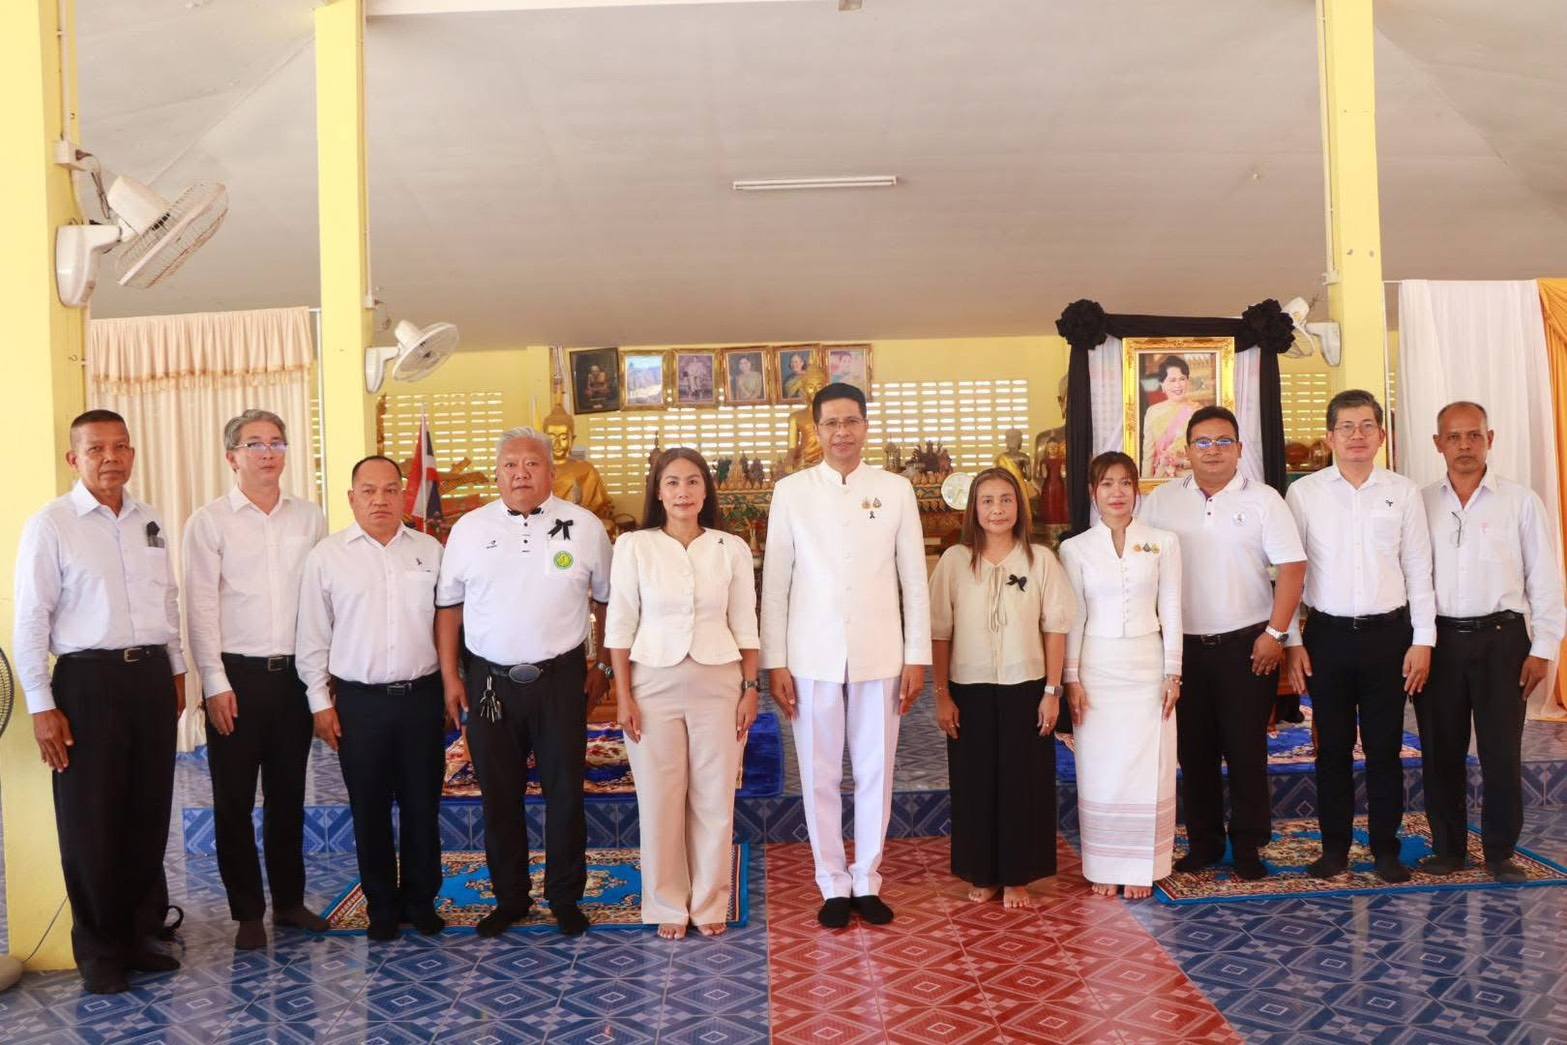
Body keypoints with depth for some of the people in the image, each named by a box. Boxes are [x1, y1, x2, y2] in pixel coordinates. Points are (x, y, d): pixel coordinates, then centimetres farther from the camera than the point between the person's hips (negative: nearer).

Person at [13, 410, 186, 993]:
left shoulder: (149, 521, 9)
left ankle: (141, 935, 26)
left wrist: (176, 671, 16)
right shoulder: (50, 525, -6)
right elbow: (30, 621, -7)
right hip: (89, 681, -4)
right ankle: (98, 951, 22)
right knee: (91, 823, 6)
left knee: (149, 815, 11)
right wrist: (42, 707, -9)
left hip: (152, 676, 5)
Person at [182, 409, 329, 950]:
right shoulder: (209, 522, -2)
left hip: (296, 674, 3)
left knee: (288, 796, 12)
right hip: (237, 675, -2)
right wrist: (216, 685, -9)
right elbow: (202, 607, -5)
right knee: (234, 800, 6)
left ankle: (289, 900, 26)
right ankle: (248, 912, 18)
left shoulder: (310, 519, 6)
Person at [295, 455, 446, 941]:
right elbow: (312, 636, 2)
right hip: (359, 700, -1)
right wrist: (320, 702, -1)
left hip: (422, 696, 1)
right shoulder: (326, 556, 0)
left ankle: (421, 900, 26)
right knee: (370, 809, 9)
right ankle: (382, 905, 25)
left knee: (422, 805, 10)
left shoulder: (429, 550, 5)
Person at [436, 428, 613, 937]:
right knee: (499, 796, 11)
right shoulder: (469, 529, 3)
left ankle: (565, 898, 22)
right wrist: (450, 676, 3)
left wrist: (603, 665, 4)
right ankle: (509, 897, 27)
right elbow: (449, 606, 7)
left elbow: (607, 599, 6)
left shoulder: (584, 527, -1)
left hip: (561, 677, -1)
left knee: (565, 793, 6)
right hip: (489, 680, 2)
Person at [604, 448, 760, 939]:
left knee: (714, 798, 8)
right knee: (659, 799, 6)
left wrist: (750, 688, 1)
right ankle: (668, 905, 22)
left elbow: (744, 626, 5)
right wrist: (623, 696, -5)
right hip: (653, 684, -1)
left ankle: (710, 903, 24)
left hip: (717, 683, 1)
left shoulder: (732, 549, 2)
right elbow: (620, 626, -1)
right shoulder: (633, 546, -2)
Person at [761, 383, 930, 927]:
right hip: (813, 657, 0)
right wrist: (774, 662, -2)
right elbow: (775, 582, 1)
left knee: (875, 772, 9)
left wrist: (917, 657, 1)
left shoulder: (896, 489, 2)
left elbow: (914, 579, 4)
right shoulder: (791, 491, 1)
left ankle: (867, 881, 25)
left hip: (879, 655, 1)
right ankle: (834, 885, 23)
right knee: (820, 775, 8)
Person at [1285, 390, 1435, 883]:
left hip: (1388, 633, 1)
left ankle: (1385, 849, 20)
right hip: (1327, 634, 0)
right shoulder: (1303, 493, 1)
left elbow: (1418, 570, 4)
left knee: (1384, 747, 7)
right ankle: (1334, 847, 19)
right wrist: (1292, 641, -2)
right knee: (1333, 747, 8)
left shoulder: (1403, 492, 3)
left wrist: (1422, 640, 0)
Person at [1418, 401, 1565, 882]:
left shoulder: (1521, 502, 2)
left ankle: (1500, 852, 19)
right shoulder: (1419, 503, 5)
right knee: (1440, 751, 8)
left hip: (1500, 638, -1)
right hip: (1437, 640, 1)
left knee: (1502, 753, 3)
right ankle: (1447, 847, 22)